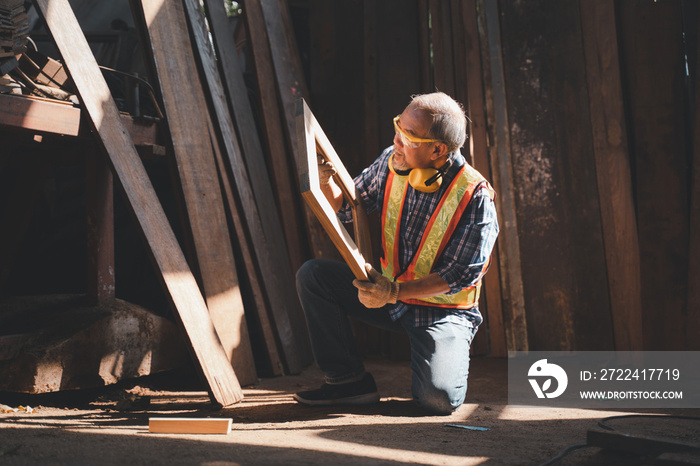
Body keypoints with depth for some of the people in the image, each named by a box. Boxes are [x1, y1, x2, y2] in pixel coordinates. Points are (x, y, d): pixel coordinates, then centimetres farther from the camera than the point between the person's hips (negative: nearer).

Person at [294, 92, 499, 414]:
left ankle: (444, 354, 12)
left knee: (438, 398, -27)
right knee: (312, 275, -12)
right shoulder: (392, 162, -7)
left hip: (444, 308, -5)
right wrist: (325, 181, -16)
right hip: (389, 292, 6)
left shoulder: (475, 198, -23)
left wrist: (396, 292, -31)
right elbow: (346, 207, 6)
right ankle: (349, 379, -3)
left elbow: (461, 276, -22)